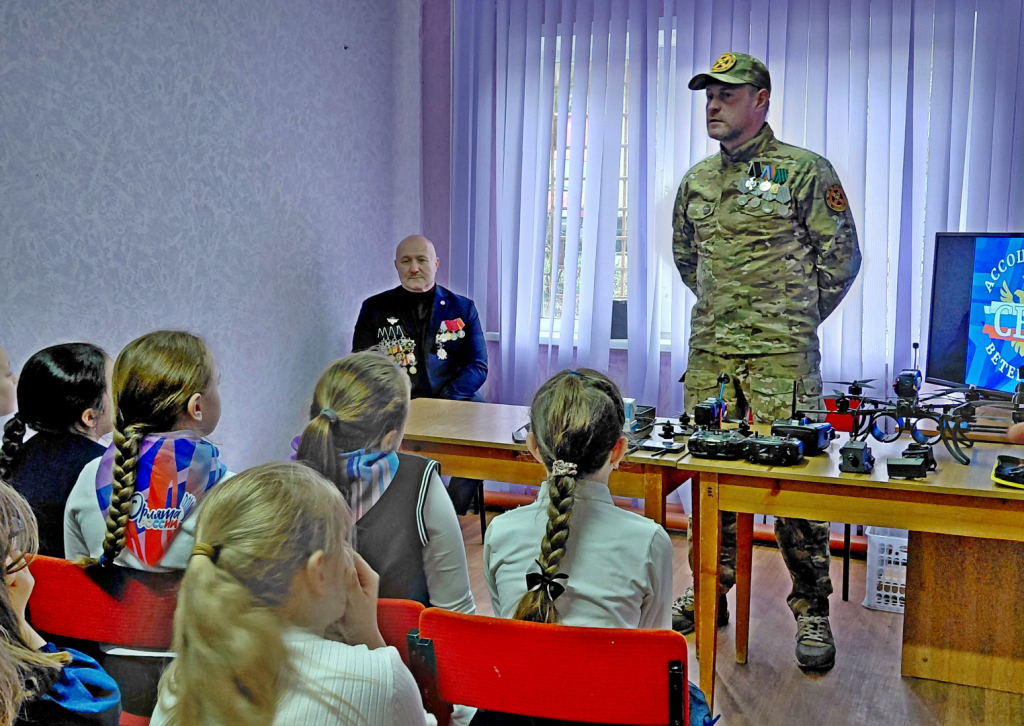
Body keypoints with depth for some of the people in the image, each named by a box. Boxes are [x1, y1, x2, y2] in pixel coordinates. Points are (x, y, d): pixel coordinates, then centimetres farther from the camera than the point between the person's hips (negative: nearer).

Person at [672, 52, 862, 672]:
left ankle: (812, 611, 7)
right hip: (709, 352, 5)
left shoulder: (804, 171, -2)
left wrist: (796, 320, 5)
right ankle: (709, 592, 24)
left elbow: (842, 256, 2)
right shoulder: (696, 181, 13)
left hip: (781, 354, -5)